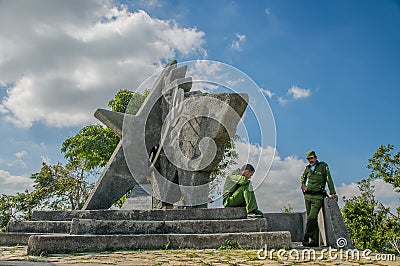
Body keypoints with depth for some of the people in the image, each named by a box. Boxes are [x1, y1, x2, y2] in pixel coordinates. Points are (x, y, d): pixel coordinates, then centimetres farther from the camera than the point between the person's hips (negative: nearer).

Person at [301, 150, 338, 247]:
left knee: (311, 218, -17)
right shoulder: (307, 168, 14)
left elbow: (329, 179, -3)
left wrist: (332, 193, -7)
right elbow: (303, 177, 32)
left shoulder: (323, 166, 0)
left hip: (318, 196, -5)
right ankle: (315, 241, 13)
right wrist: (303, 184, 13)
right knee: (312, 219, 7)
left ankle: (306, 239, -10)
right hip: (308, 196, 5)